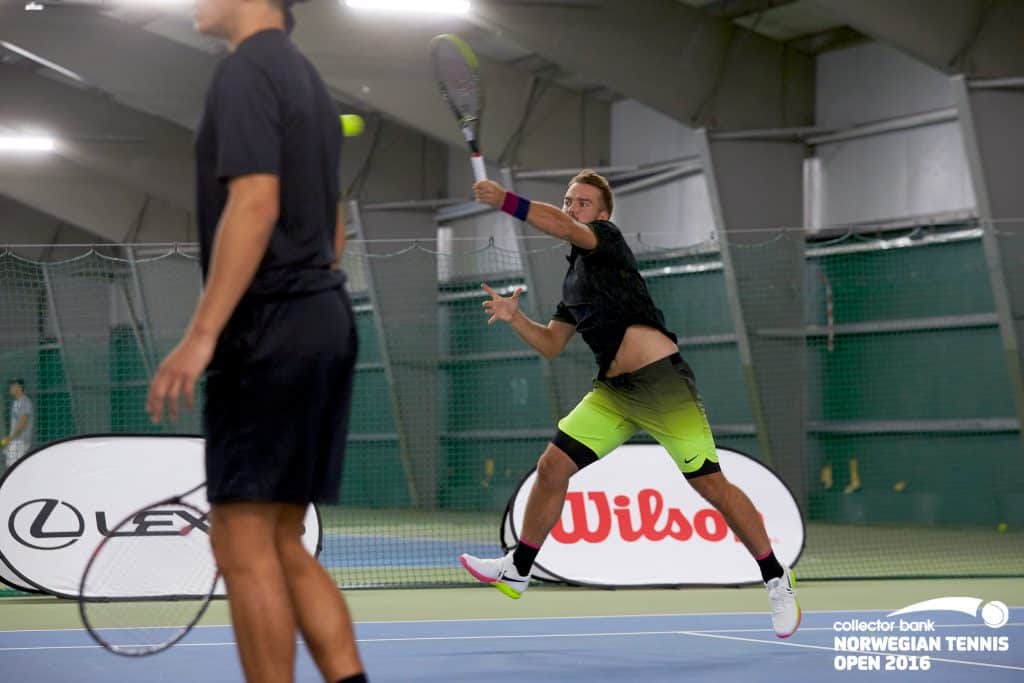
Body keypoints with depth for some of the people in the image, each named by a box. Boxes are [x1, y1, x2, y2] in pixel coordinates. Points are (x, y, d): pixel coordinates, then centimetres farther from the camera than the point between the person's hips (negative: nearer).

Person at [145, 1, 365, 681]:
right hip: (325, 319, 9)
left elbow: (254, 203, -20)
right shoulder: (306, 76, 19)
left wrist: (202, 334, -22)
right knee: (283, 547, 11)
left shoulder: (246, 70, -9)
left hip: (269, 326, -9)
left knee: (245, 545, -5)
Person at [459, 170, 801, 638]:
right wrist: (514, 317, 4)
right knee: (552, 467, 2)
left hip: (661, 381, -8)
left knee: (711, 484, -6)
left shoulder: (607, 240, -2)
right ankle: (517, 570, 16)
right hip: (613, 390, 8)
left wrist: (503, 200, -30)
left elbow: (562, 227, -24)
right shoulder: (573, 278, 20)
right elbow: (550, 345, 21)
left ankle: (777, 580, 7)